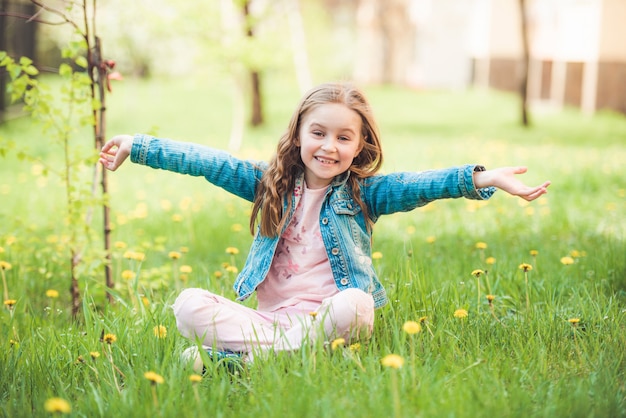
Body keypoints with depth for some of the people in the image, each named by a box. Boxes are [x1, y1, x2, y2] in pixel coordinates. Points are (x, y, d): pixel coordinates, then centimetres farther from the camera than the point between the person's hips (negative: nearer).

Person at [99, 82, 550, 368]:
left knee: (355, 305, -37)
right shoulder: (269, 184, 10)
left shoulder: (363, 193, 3)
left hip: (328, 312, -1)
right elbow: (208, 163, 7)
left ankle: (248, 354, -27)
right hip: (270, 315, 2)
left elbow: (419, 185, -11)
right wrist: (137, 145, 6)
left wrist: (487, 178, -26)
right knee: (189, 305, -20)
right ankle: (294, 349, -30)